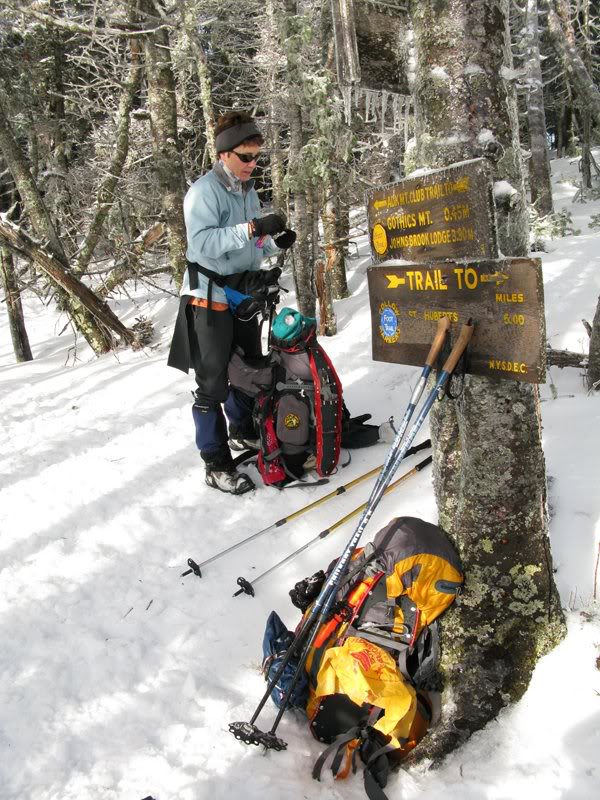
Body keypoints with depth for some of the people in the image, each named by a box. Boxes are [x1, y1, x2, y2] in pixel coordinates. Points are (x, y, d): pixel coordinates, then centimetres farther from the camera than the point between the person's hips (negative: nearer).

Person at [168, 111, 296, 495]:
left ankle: (243, 432, 41)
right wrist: (252, 229, -35)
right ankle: (217, 464, 4)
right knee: (213, 383, -3)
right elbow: (203, 242, -28)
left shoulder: (248, 191, 12)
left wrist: (274, 244, -1)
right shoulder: (204, 191, -14)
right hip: (210, 300, -8)